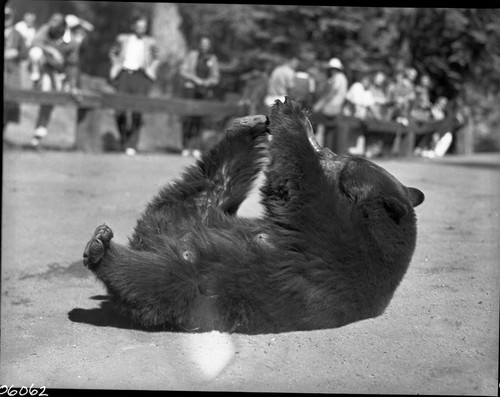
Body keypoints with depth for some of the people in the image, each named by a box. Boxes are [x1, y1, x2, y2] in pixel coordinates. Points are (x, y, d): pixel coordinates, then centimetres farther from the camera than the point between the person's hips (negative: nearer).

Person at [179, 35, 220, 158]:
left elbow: (216, 77, 11)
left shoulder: (213, 59, 11)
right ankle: (185, 147, -3)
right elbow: (183, 71, 1)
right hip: (190, 89, -2)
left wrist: (209, 81, -10)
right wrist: (196, 79, -12)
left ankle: (196, 148, -3)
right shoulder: (192, 55, 5)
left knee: (199, 119, -5)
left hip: (205, 92, 2)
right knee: (188, 117, -8)